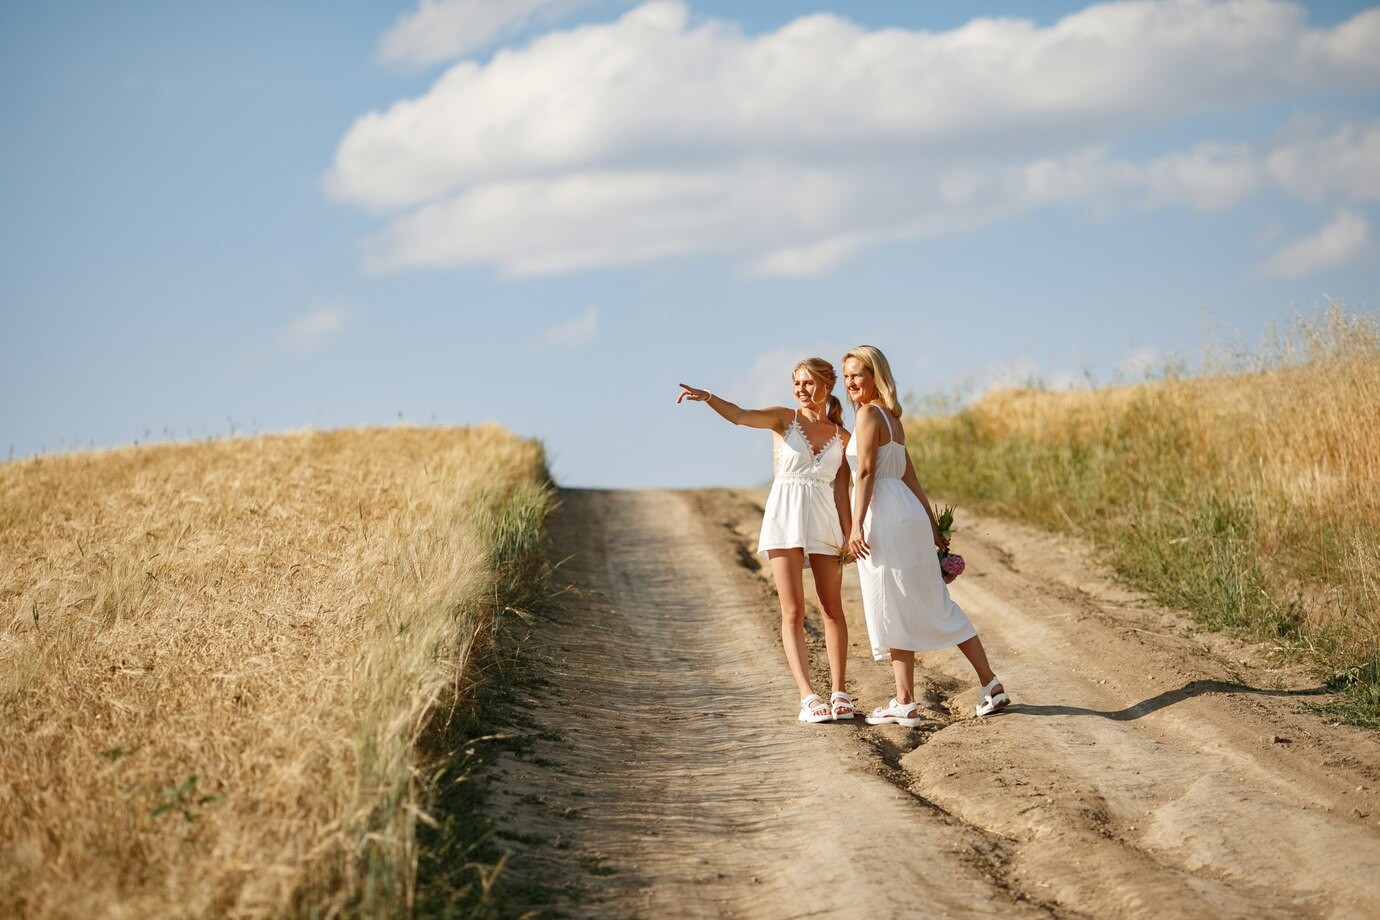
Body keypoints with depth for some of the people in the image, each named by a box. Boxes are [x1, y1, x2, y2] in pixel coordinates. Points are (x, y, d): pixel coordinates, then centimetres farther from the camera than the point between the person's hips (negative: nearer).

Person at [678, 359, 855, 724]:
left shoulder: (842, 437, 7)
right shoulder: (784, 419, 1)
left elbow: (841, 491, 7)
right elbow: (740, 415, -16)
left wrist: (849, 535, -1)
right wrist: (707, 397, -34)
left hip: (823, 522, 2)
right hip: (785, 519, -2)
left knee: (833, 609, 5)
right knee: (793, 612, -5)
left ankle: (839, 692, 14)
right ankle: (808, 697, -8)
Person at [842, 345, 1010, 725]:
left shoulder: (868, 414, -8)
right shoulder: (892, 418, 18)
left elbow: (865, 472, -16)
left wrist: (856, 525, -19)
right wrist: (932, 524, 22)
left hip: (884, 518, -9)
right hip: (908, 515, 9)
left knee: (893, 610, -4)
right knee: (934, 604, 12)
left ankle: (905, 704, -1)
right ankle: (991, 684, 13)